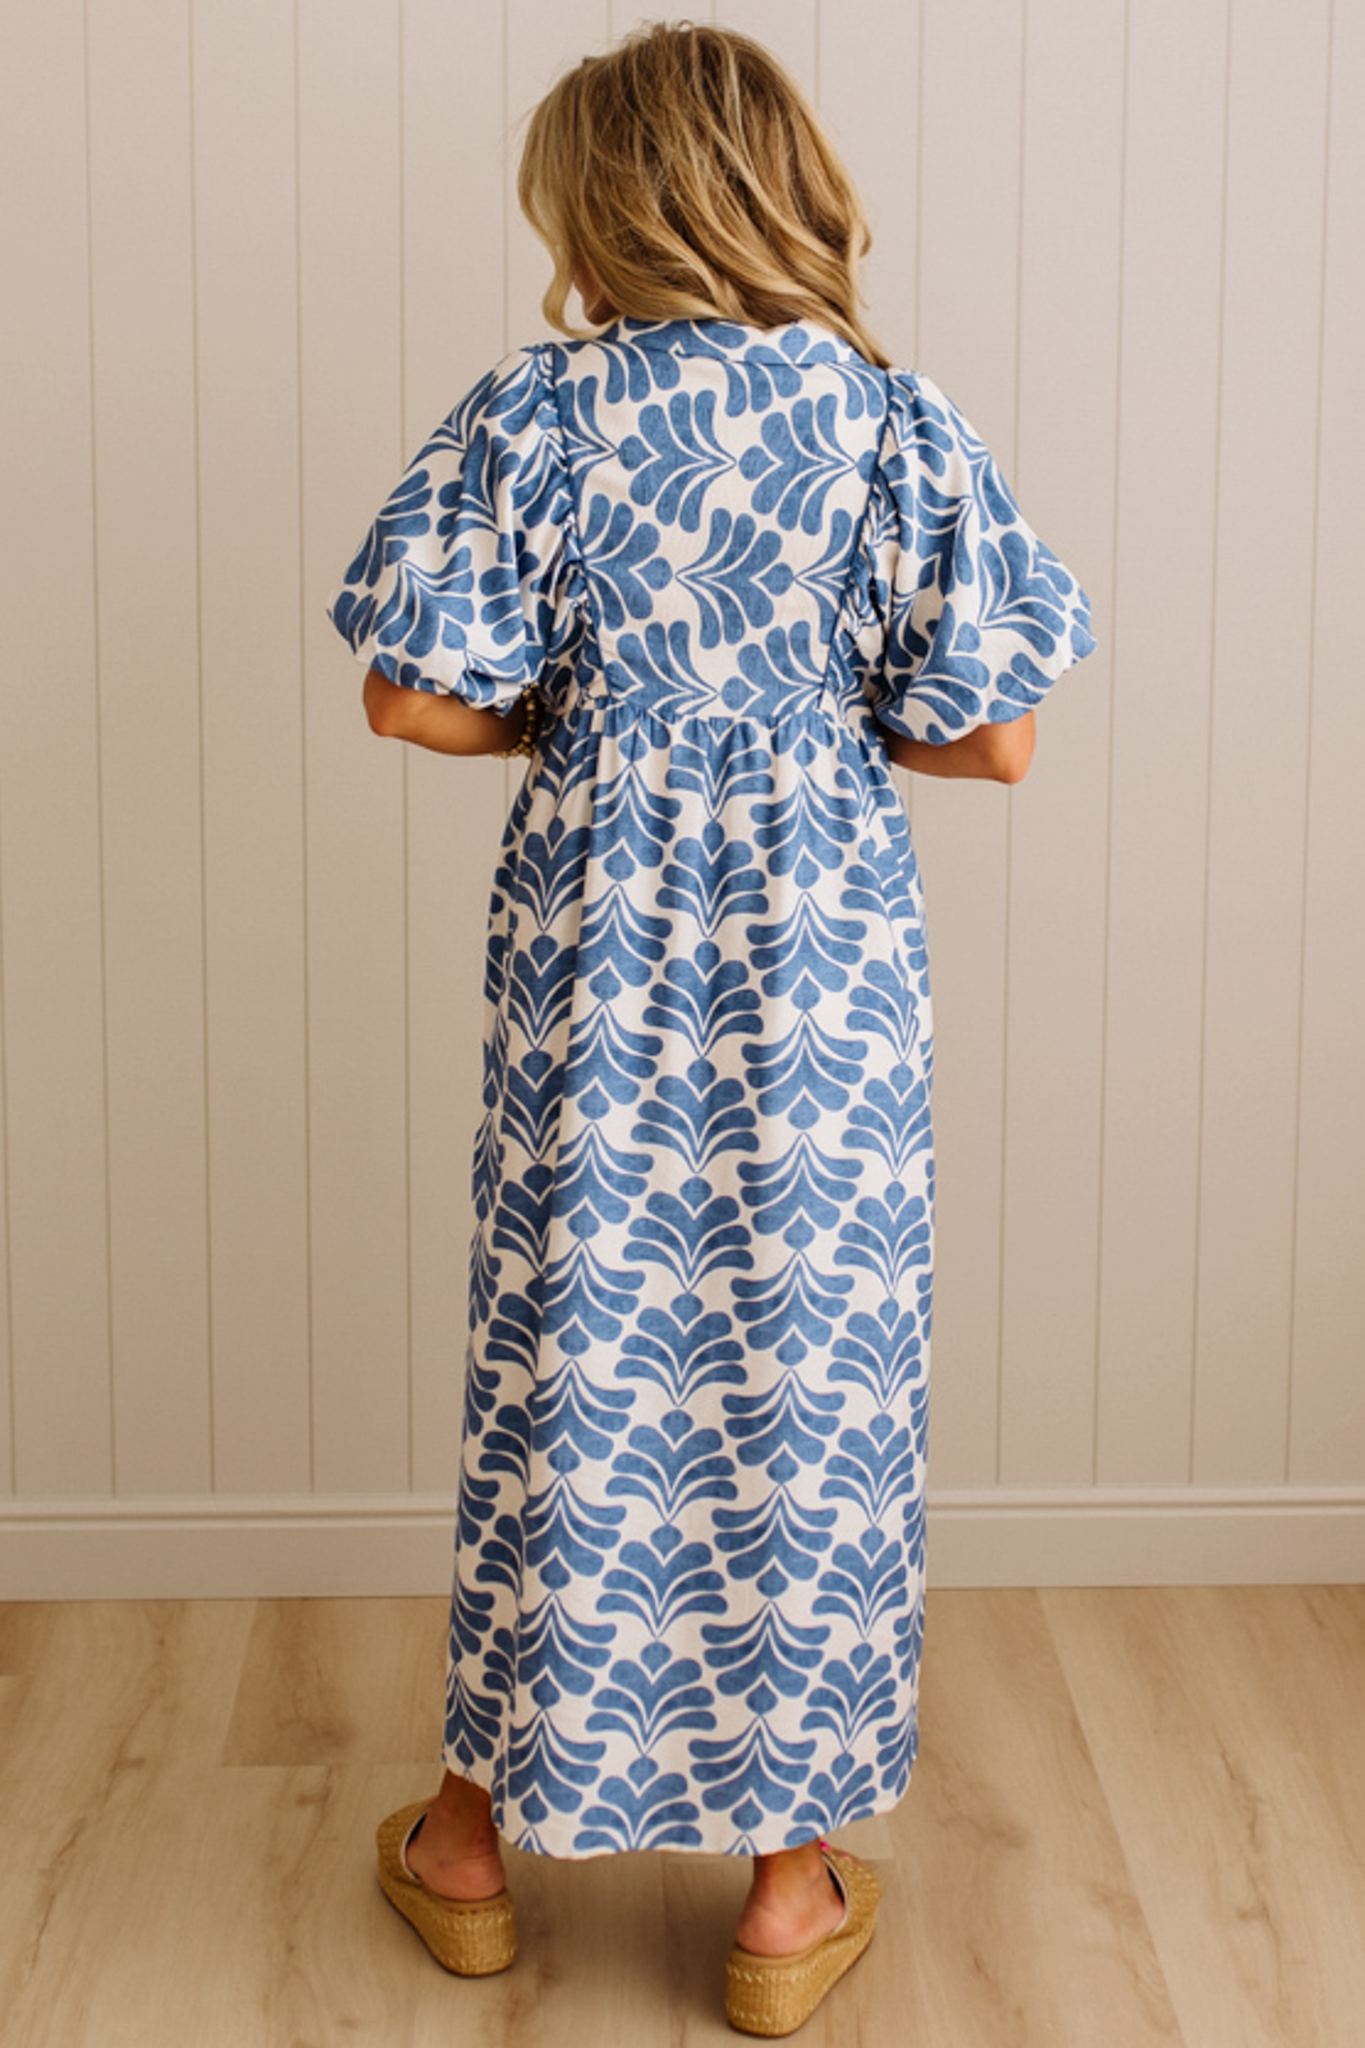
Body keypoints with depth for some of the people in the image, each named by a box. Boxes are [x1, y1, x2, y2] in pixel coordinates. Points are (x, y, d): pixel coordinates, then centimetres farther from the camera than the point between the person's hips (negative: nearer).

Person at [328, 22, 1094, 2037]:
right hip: (824, 973, 0)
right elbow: (992, 739, -6)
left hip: (594, 962, 0)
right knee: (810, 1376, 10)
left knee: (569, 1364, 13)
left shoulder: (535, 417, -7)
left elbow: (415, 695, -8)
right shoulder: (901, 423, -6)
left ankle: (484, 1836, 28)